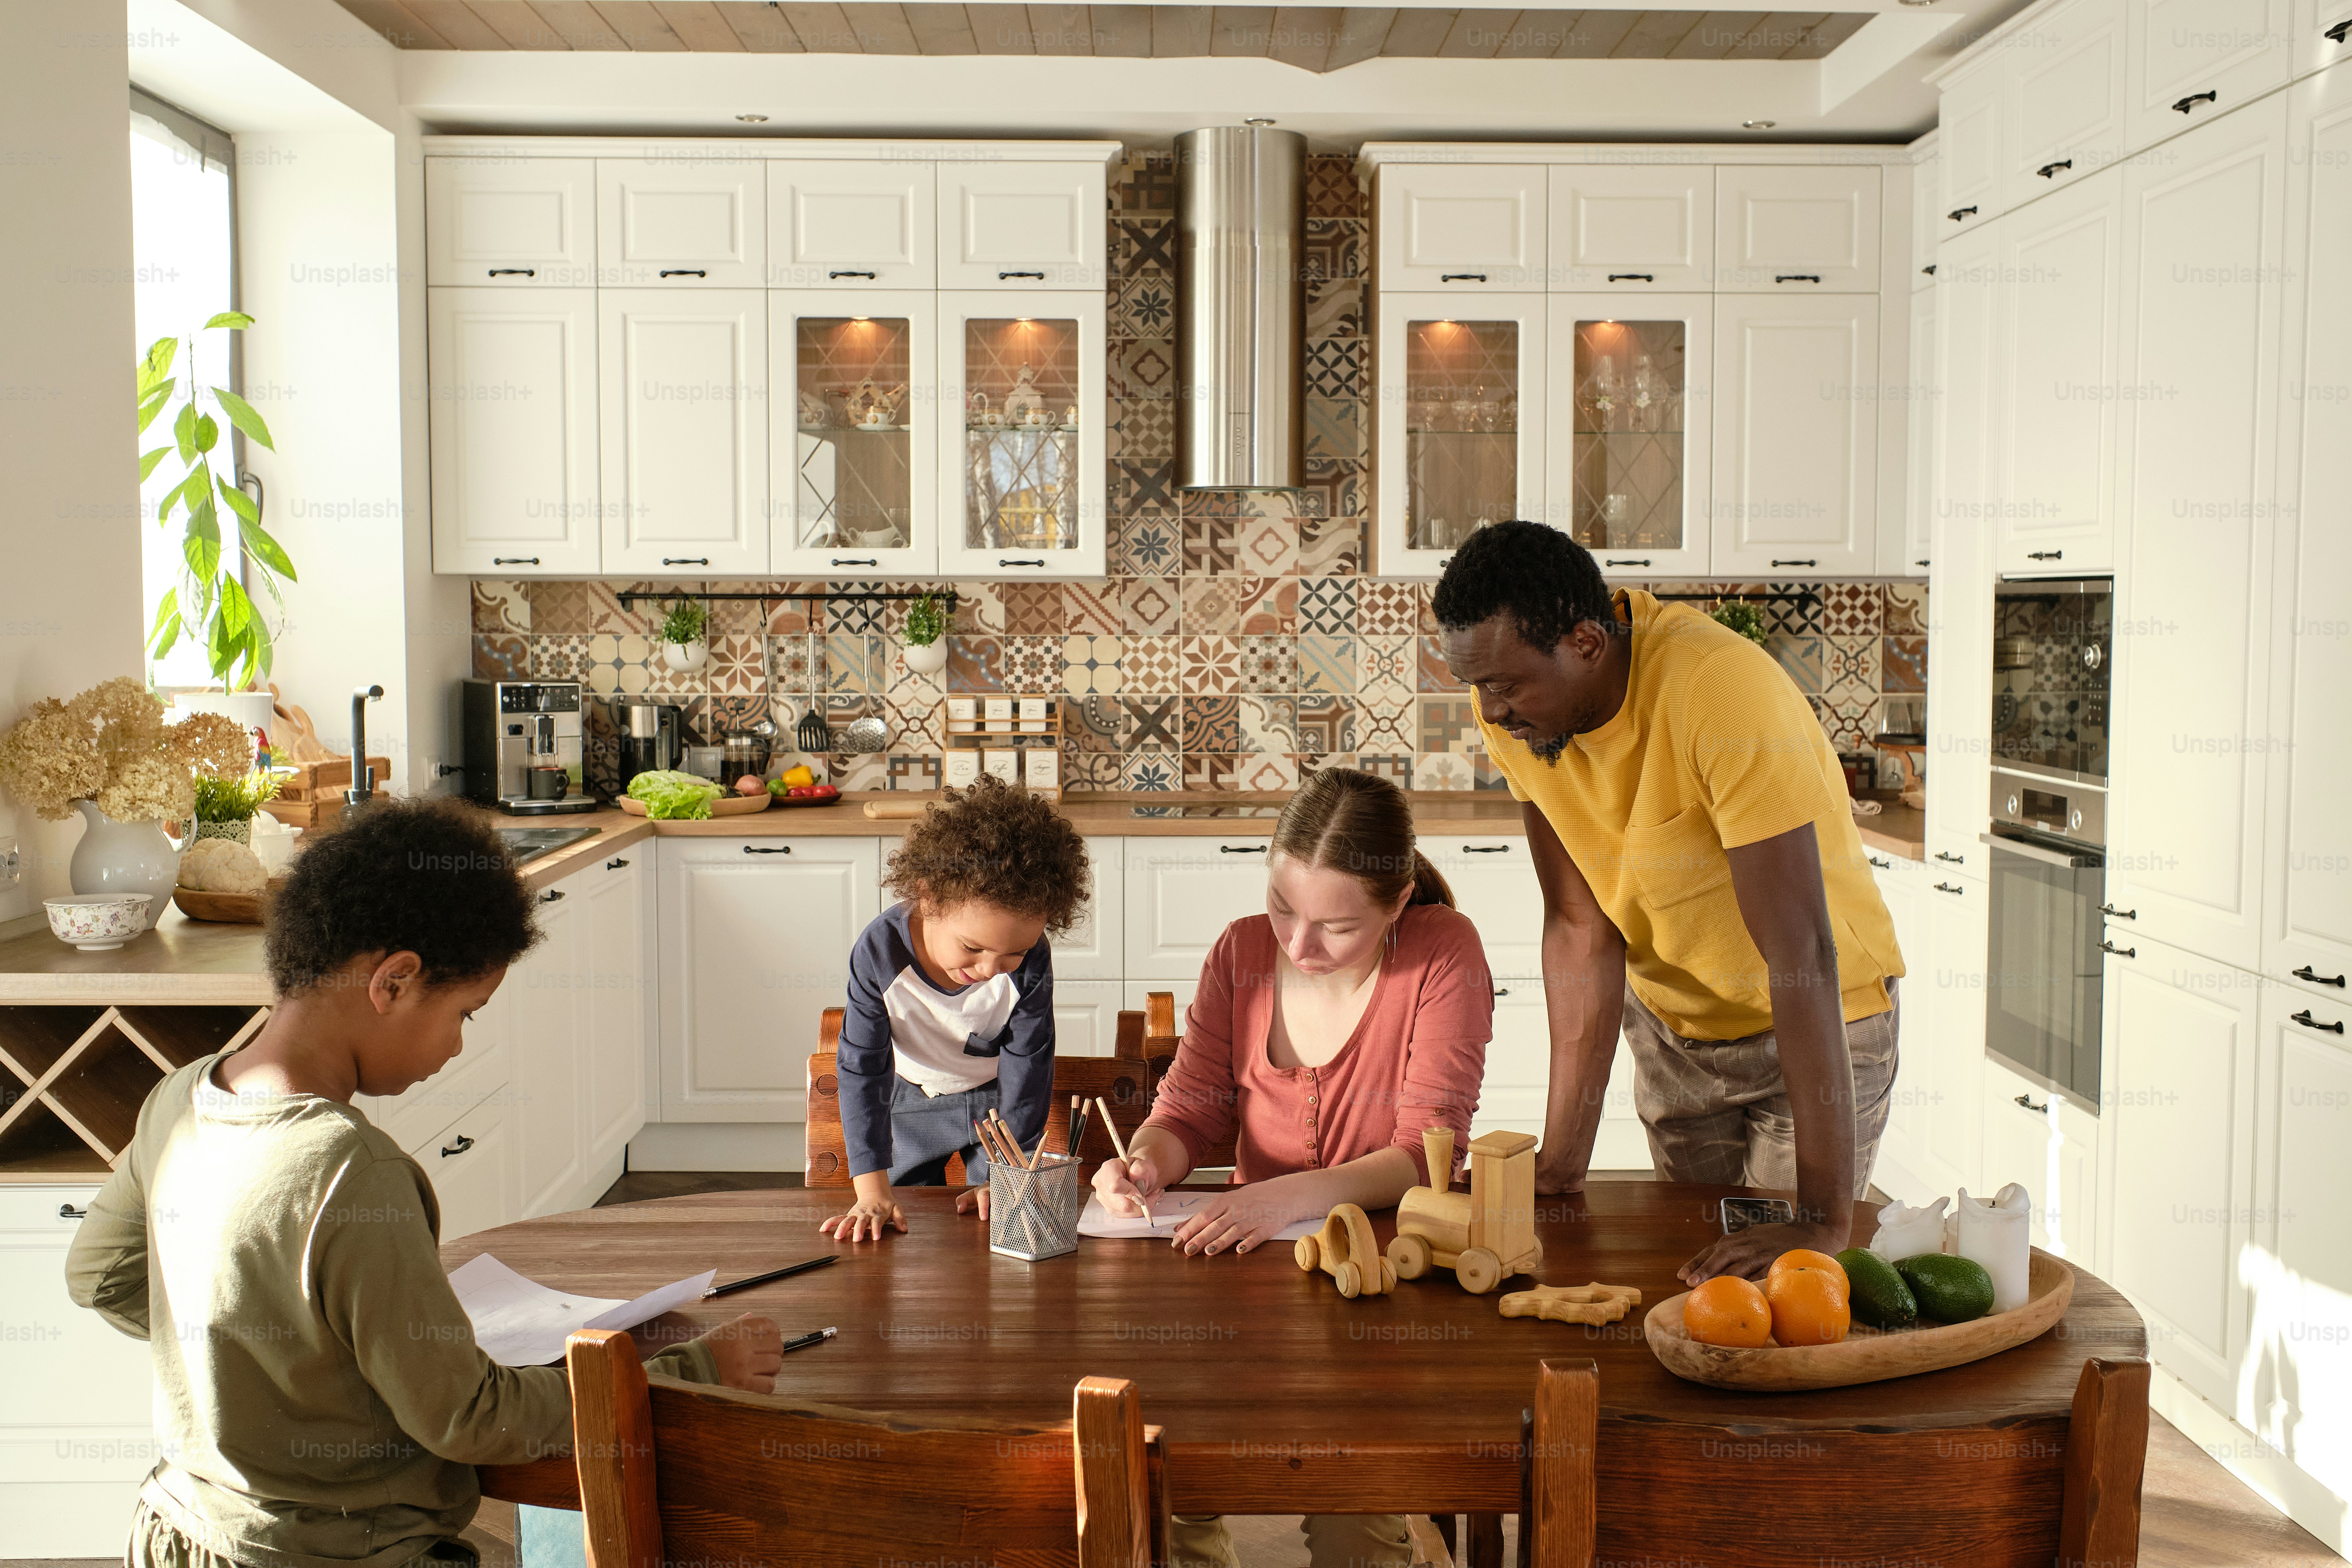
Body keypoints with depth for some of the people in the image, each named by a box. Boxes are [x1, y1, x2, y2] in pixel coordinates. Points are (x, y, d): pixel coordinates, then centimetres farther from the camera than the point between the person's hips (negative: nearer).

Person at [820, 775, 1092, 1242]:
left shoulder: (1032, 964, -31)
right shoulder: (880, 951, -33)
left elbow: (1027, 1070, -18)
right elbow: (862, 1068, -26)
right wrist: (873, 1190, -29)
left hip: (996, 1098, 0)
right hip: (910, 1099, 0)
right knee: (907, 1231, 5)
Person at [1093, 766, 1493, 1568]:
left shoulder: (1443, 953, -11)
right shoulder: (1241, 952, 1)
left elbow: (1426, 1153, -17)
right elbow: (1189, 1110, 7)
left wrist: (1289, 1197, -31)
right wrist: (1146, 1162, -16)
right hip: (1248, 1259, 4)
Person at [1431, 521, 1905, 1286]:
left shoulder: (1720, 691, -36)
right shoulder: (1514, 712, -18)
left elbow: (1802, 955, -37)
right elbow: (1581, 927, -14)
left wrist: (1824, 1222, -39)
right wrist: (1562, 1165, -18)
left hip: (1821, 1020, -5)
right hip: (1673, 1023, 5)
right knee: (1692, 1273, 13)